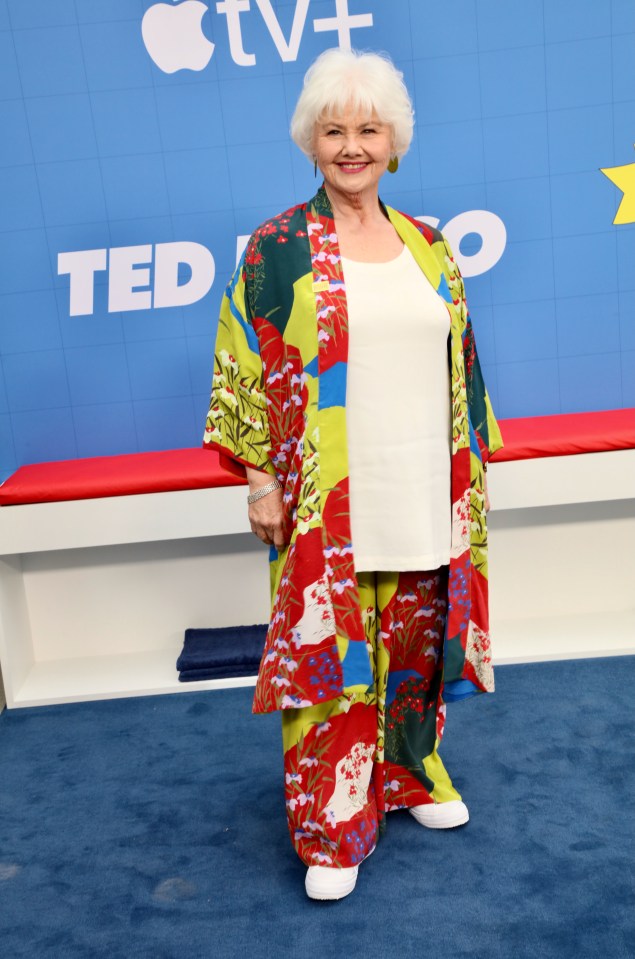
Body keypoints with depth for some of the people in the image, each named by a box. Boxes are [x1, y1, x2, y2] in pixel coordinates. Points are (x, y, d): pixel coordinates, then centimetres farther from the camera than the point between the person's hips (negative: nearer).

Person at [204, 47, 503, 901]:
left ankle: (412, 772, 38)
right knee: (330, 652, 2)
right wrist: (260, 479, -7)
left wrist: (473, 462, 14)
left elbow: (461, 362, 15)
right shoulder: (277, 251, -3)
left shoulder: (427, 248, 9)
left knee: (416, 640, 14)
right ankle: (332, 830, 18)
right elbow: (243, 370, -3)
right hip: (326, 506, -4)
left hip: (422, 499, 4)